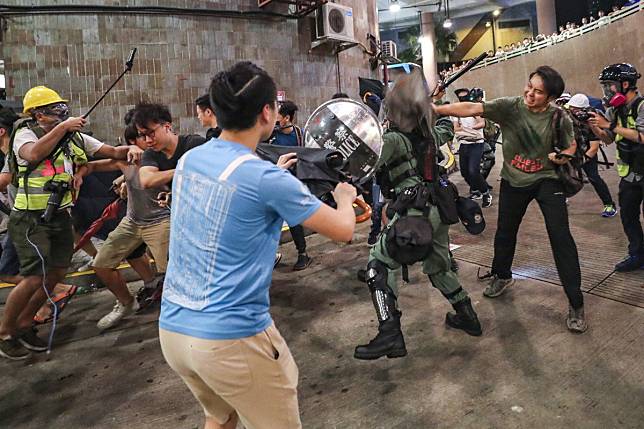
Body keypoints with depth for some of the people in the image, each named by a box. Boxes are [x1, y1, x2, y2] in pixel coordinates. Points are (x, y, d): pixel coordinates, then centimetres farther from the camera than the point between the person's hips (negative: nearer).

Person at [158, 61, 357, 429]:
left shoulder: (190, 159, 3)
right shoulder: (267, 178, -17)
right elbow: (344, 231, -6)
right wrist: (345, 198, 14)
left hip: (172, 329, 7)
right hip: (231, 338, -7)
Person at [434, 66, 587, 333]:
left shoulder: (559, 119, -12)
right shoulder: (509, 106, -14)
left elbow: (571, 145, 6)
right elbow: (472, 109, -24)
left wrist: (564, 156, -17)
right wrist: (435, 109, -35)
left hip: (547, 180, -1)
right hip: (513, 180, 2)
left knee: (560, 236, -10)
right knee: (505, 232, 16)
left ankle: (576, 304, 0)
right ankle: (502, 276, 44)